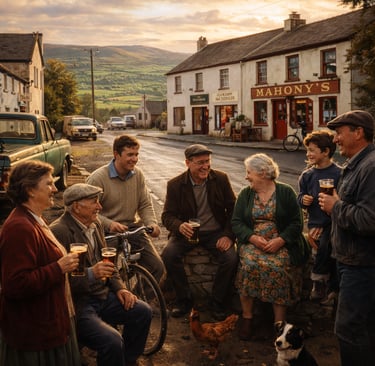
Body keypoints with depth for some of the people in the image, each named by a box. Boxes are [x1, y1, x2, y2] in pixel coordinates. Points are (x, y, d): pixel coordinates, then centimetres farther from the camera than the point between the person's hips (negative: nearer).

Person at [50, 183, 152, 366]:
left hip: (101, 294, 9)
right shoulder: (59, 231, -20)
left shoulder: (95, 224, 8)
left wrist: (119, 288, 6)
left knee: (143, 311, 2)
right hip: (77, 303, -9)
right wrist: (90, 274, -34)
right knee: (113, 340, -26)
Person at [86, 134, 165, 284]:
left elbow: (145, 205, 9)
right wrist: (109, 224, -27)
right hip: (109, 233, -4)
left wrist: (152, 224, -10)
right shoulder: (97, 178, -10)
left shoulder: (138, 175, 6)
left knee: (158, 268, -8)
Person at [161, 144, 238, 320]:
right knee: (168, 255, -27)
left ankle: (217, 302, -4)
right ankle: (184, 299, -6)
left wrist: (229, 235, -13)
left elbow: (233, 209, 2)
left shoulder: (221, 179, -2)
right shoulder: (175, 185, -4)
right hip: (187, 232, 0)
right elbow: (167, 215, -5)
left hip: (216, 232, 0)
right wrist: (179, 226, -29)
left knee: (231, 258, -27)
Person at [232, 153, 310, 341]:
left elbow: (296, 223, 0)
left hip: (280, 243, -2)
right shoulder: (245, 194, 12)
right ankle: (247, 316, -16)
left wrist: (280, 240, -16)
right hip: (252, 241, 2)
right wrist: (253, 238, -13)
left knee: (277, 268, -31)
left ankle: (279, 322, -21)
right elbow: (236, 222, 5)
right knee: (250, 265, -29)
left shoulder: (286, 192, 4)